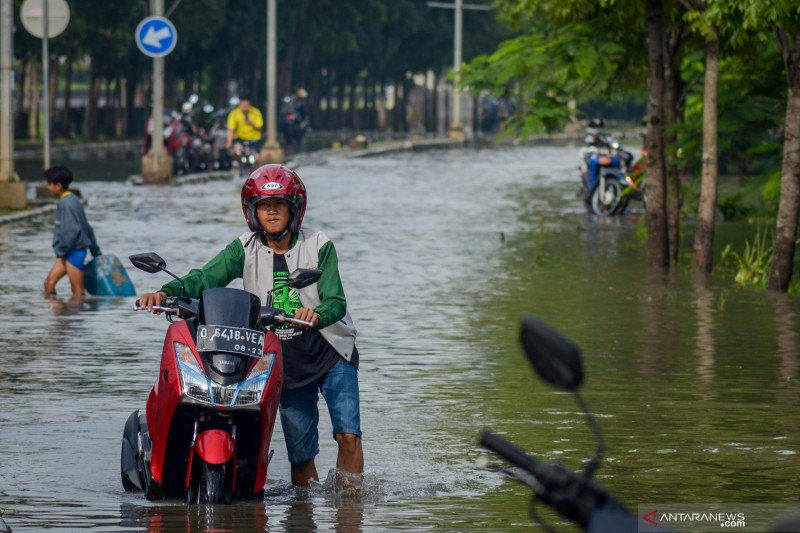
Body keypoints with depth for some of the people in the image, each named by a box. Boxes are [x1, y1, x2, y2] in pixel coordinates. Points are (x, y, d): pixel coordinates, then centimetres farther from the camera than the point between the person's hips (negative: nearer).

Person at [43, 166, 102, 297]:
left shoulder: (66, 203, -16)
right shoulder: (73, 200, 14)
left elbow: (71, 230, -23)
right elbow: (87, 228, 19)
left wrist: (61, 250, -12)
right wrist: (96, 252, 23)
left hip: (74, 251, -10)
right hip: (70, 251, 10)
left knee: (77, 291, -4)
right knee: (49, 283, 6)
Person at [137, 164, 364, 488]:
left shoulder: (318, 246, -3)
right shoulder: (245, 250, 1)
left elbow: (336, 301, -11)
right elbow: (207, 277, -13)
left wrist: (317, 314, -35)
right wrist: (167, 292, -32)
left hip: (330, 353, -1)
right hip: (285, 364, 1)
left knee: (348, 434, -14)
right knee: (300, 453, 3)